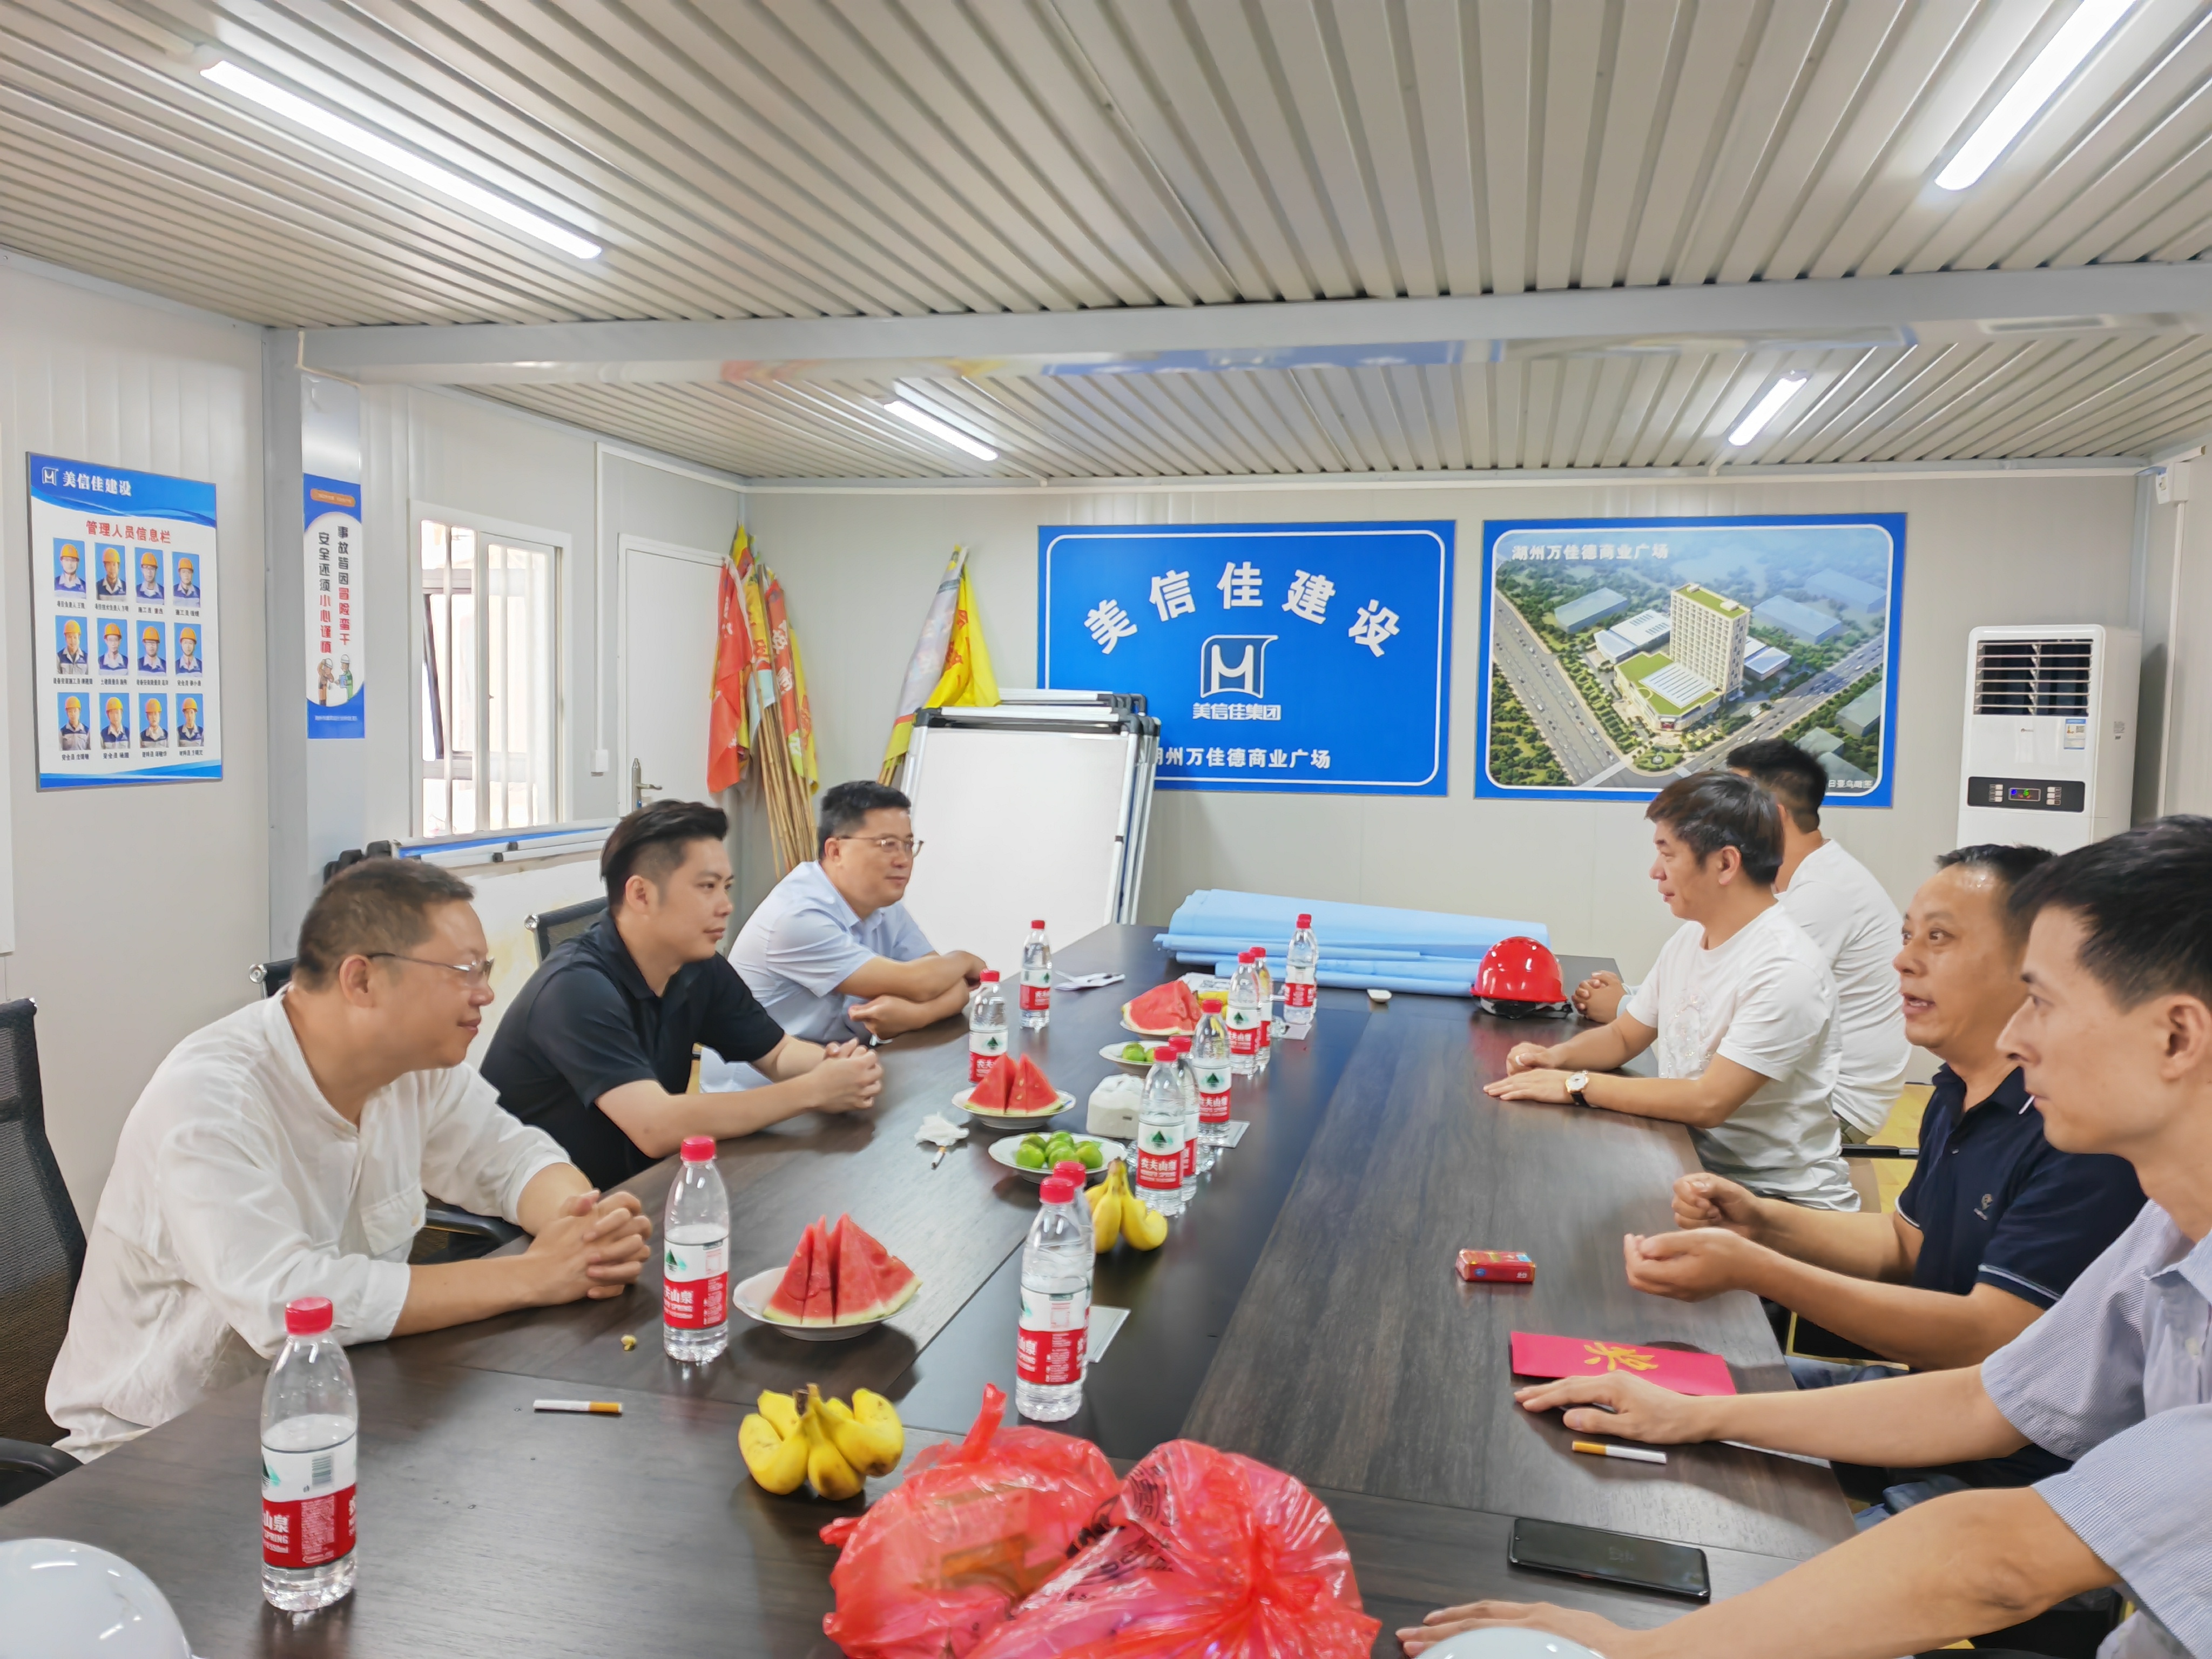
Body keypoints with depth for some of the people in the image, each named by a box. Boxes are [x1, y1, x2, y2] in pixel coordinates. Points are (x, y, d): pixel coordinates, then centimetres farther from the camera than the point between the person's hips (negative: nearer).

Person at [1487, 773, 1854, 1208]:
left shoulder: (1786, 971, -22)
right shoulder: (1688, 939, 6)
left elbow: (1708, 1103, -26)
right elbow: (1623, 1036, 16)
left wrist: (1575, 1084, -21)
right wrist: (1558, 1056, -5)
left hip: (1781, 1199, -7)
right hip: (1694, 1163, 7)